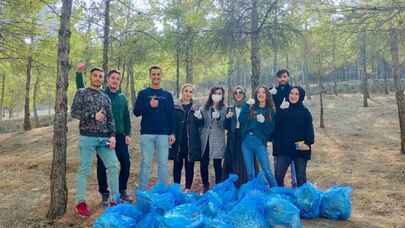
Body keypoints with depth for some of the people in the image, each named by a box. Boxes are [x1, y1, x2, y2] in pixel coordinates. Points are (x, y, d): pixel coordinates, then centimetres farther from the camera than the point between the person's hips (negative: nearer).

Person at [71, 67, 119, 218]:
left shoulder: (105, 97, 15)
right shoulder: (81, 93, 4)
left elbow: (110, 118, 11)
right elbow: (74, 112, -6)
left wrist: (112, 135, -1)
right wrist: (93, 116, -14)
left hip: (104, 138, 4)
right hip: (87, 137, -4)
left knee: (113, 166, 0)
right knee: (84, 169, 1)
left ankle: (115, 199, 11)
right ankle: (80, 203, 11)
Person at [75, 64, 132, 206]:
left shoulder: (122, 98, 9)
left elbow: (126, 117, 11)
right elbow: (81, 90, -6)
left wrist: (128, 134, 5)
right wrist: (79, 73, -18)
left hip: (119, 136, 3)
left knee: (126, 163, 4)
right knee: (102, 166, 4)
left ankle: (122, 190, 22)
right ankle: (104, 194, 19)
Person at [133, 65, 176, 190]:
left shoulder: (167, 95, 11)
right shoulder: (143, 93, 6)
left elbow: (171, 115, 9)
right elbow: (136, 112, -1)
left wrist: (172, 133, 2)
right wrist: (149, 106, -16)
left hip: (163, 134, 2)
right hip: (147, 133, -1)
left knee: (163, 163, 5)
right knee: (146, 163, 2)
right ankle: (142, 191, 11)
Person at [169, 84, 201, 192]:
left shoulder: (196, 108, 7)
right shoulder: (175, 107, 4)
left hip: (191, 142, 1)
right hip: (178, 141, 0)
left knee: (189, 165, 7)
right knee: (177, 165, 7)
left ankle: (188, 188, 18)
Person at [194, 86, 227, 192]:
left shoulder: (225, 109, 1)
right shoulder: (204, 108, 11)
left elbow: (226, 125, -8)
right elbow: (200, 124, 12)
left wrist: (218, 117, -25)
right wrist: (197, 117, -8)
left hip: (218, 141, -3)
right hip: (205, 140, 3)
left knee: (217, 165, 2)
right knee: (203, 164, 4)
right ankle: (205, 186, 21)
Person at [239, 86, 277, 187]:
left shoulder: (270, 111, 6)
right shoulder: (249, 107, 10)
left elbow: (271, 128, 1)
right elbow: (241, 120, -3)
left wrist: (263, 122, -15)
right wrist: (247, 106, -9)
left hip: (260, 142, -2)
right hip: (246, 141, 2)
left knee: (267, 171, -5)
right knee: (250, 172, 9)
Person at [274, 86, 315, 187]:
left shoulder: (305, 112, -1)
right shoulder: (283, 111, 5)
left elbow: (309, 129, -5)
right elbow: (277, 128, 6)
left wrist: (308, 143, -17)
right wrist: (277, 142, -2)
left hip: (301, 150, -1)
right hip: (284, 149, 2)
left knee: (301, 177, 9)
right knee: (278, 175, -1)